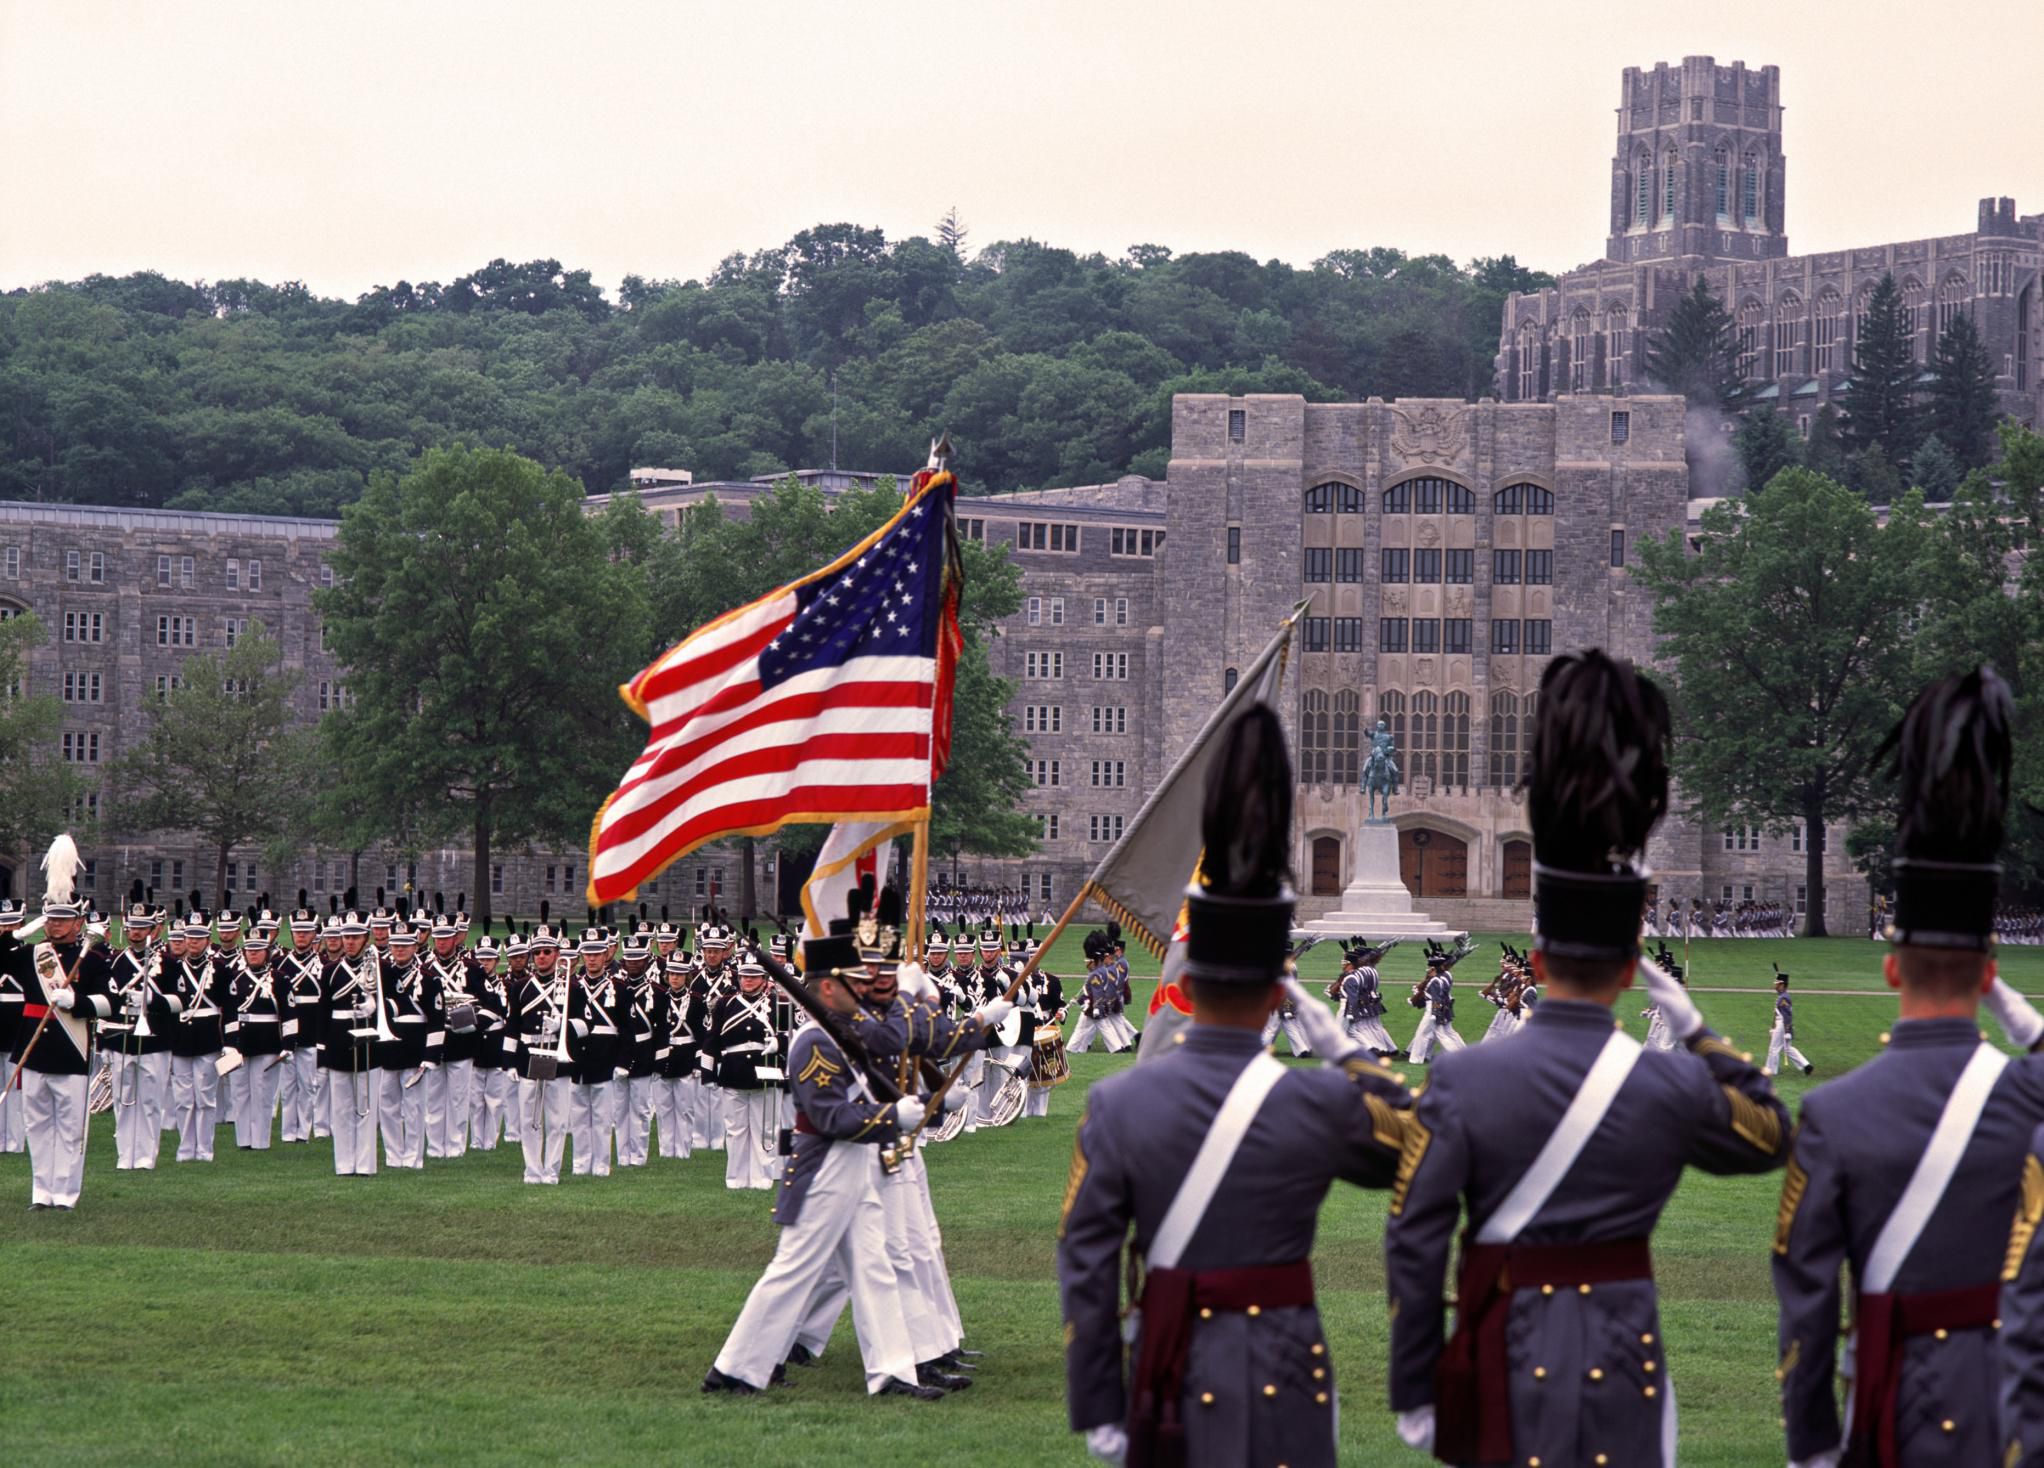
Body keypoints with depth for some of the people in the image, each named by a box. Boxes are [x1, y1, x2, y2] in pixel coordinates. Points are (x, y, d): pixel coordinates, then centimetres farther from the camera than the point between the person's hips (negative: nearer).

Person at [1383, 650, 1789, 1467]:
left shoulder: (1463, 1082, -8)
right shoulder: (1674, 1088, -6)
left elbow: (1414, 1242, -7)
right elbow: (1770, 1138, 15)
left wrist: (1412, 1390, 1)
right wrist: (1696, 1031, 20)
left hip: (1502, 1359, 0)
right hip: (1620, 1359, 0)